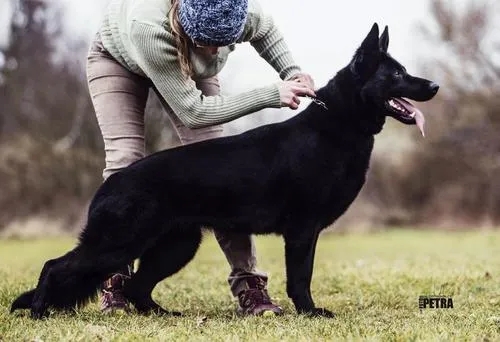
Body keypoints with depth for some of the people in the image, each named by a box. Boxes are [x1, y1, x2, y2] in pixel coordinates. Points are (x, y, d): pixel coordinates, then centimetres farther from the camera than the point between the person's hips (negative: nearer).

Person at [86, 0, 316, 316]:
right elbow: (192, 111, -41)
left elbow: (266, 30, -6)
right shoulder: (148, 27, -47)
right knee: (126, 160, -19)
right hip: (118, 58, -3)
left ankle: (248, 282, -11)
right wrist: (272, 95, -43)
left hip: (190, 67, 3)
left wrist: (291, 71, -22)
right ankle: (115, 282, -10)